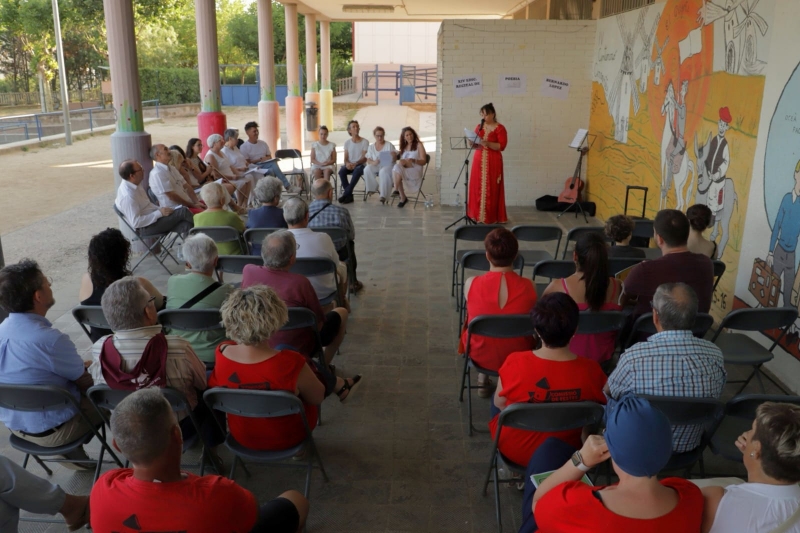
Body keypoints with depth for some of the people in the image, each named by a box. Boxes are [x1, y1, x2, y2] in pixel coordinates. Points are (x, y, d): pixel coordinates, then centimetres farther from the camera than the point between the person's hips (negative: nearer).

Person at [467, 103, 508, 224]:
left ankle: (491, 216, 0)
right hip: (479, 161, 5)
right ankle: (477, 214, 12)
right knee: (477, 187, 4)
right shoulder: (479, 127, 12)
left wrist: (487, 143, -23)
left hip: (493, 162, -5)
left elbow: (502, 146, -12)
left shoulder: (499, 128, -5)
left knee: (491, 189, -5)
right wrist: (473, 143, -7)